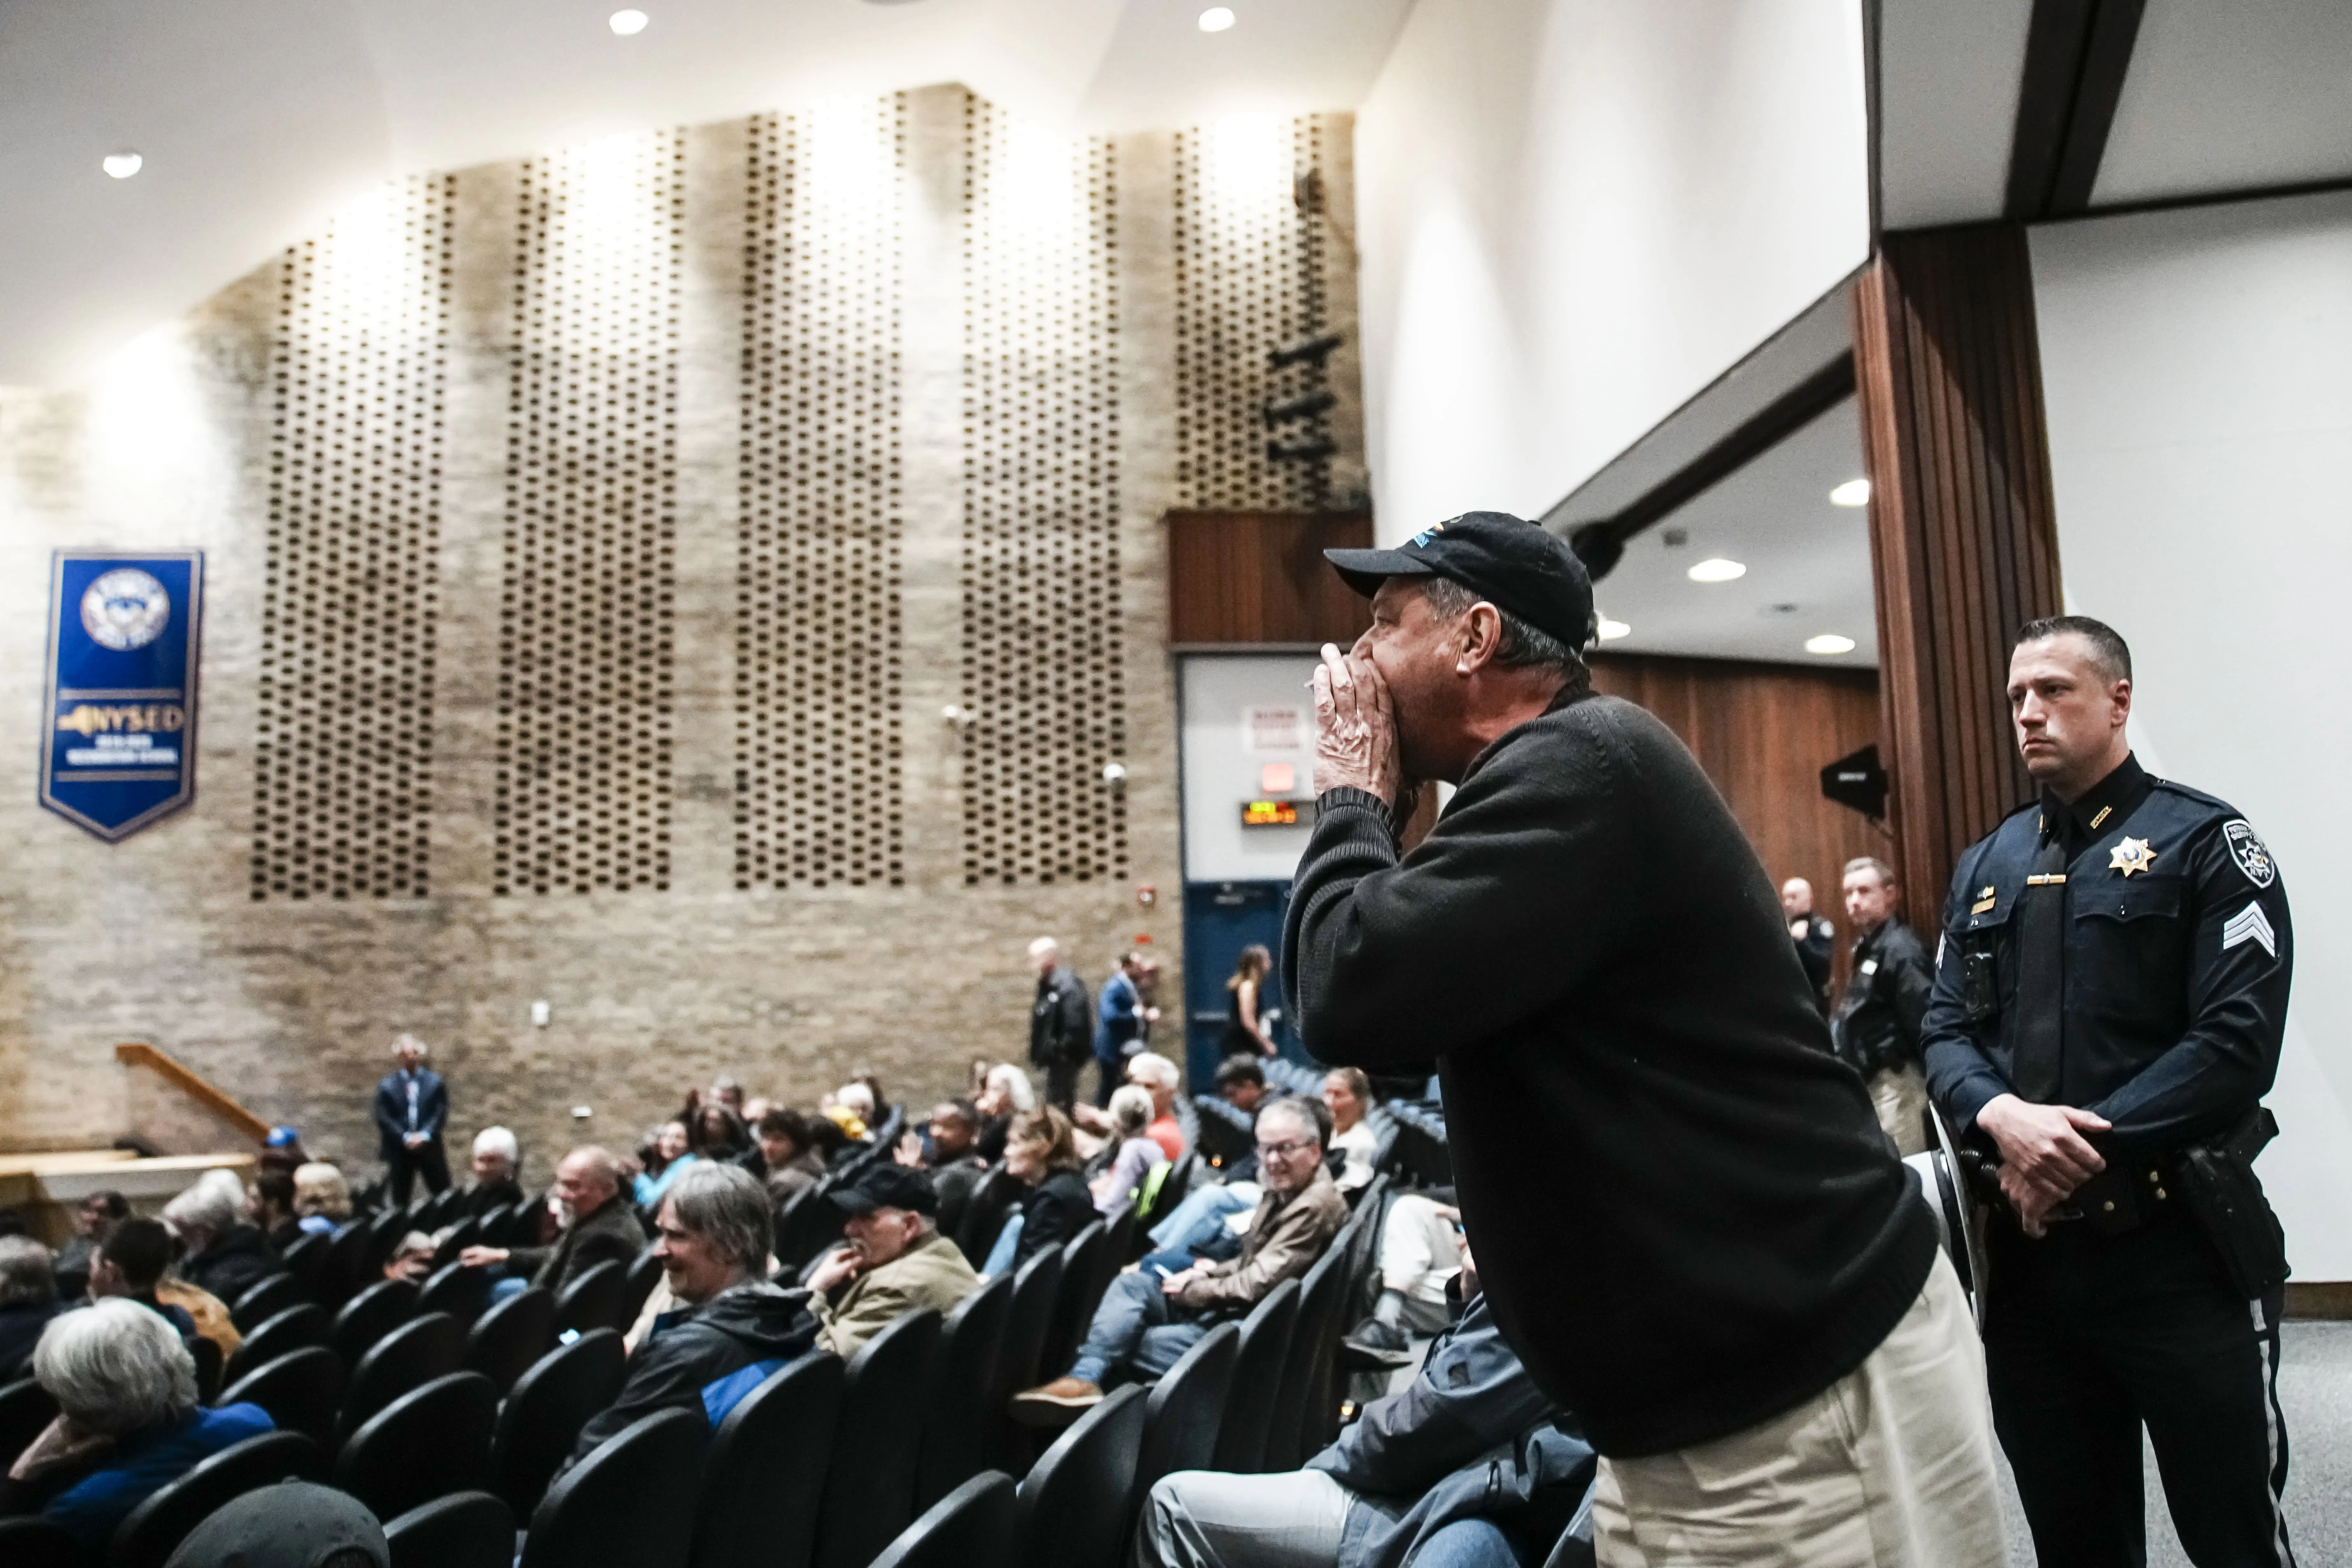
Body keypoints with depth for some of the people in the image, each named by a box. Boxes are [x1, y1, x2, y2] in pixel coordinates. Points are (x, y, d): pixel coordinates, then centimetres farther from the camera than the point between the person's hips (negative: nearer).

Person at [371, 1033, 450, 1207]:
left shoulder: (435, 1082, 7)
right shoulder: (387, 1086, 4)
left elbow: (441, 1113, 1)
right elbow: (384, 1118, -3)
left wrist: (425, 1135, -14)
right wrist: (406, 1138, -14)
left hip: (430, 1146, 0)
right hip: (399, 1149, 0)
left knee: (443, 1195, -1)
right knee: (400, 1198, 4)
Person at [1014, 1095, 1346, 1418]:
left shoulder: (1317, 1207, -19)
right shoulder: (1282, 1192, 13)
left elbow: (1256, 1286, -23)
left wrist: (1192, 1291, -10)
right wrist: (1210, 1274, 6)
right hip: (1219, 1308, 10)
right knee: (1131, 1285, -10)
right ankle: (1084, 1378, -27)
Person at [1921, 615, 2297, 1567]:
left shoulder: (2205, 843, -4)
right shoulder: (1985, 868, 12)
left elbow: (2237, 1042, -14)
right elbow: (1946, 1033, 6)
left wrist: (2083, 1145, -18)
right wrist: (2004, 1117, -16)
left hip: (2178, 1247, -5)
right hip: (2027, 1250, 5)